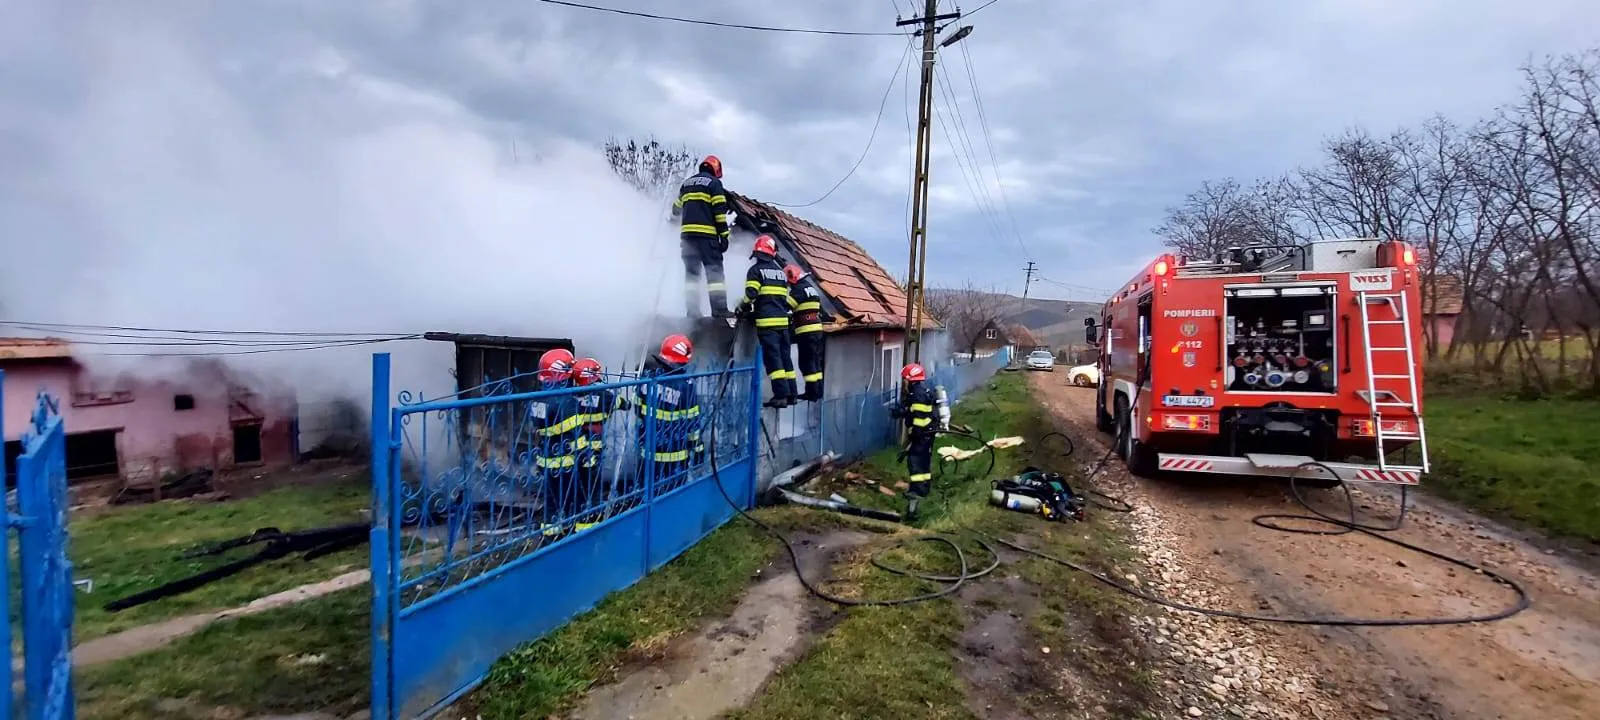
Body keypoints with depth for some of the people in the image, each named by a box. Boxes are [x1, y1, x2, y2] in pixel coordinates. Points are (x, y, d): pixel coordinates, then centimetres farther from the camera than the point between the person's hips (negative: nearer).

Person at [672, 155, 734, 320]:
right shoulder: (714, 183, 2)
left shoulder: (687, 183, 20)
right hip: (707, 234, -6)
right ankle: (719, 310, -14)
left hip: (687, 233, 6)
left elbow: (676, 209, 28)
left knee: (691, 272, 10)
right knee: (714, 270, -6)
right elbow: (720, 212, -7)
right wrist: (724, 236, -7)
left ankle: (692, 311, 6)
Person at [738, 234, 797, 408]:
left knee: (772, 357, -6)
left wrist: (743, 307, 5)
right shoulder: (780, 271, 17)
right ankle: (791, 394, 14)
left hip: (767, 321, -6)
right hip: (782, 320, 6)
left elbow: (751, 294, -12)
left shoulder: (756, 270, -3)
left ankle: (781, 395, -11)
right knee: (784, 356, 11)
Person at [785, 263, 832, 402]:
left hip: (806, 332, -9)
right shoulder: (810, 287, 17)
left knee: (807, 362, -6)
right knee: (816, 361, 14)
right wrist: (828, 318, 40)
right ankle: (818, 390, 20)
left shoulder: (799, 288, -12)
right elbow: (819, 308, 26)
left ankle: (812, 392, -5)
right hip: (817, 330, 9)